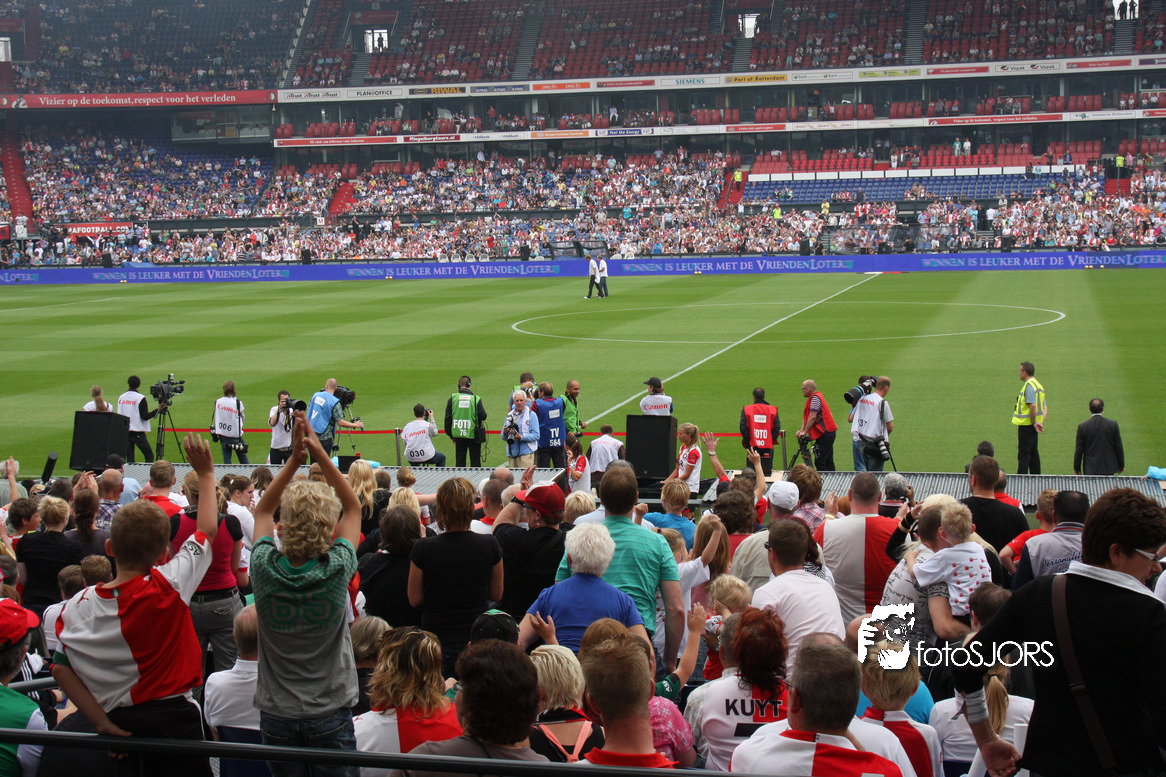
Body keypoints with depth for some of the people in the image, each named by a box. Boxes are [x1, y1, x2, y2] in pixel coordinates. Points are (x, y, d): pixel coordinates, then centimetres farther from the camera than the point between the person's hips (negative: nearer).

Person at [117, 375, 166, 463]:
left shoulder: (121, 397, 6)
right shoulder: (140, 398, -9)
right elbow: (145, 417, -13)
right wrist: (158, 410, -9)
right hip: (137, 432, -5)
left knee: (129, 459, 7)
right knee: (149, 456, 0)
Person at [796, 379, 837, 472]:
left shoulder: (815, 398, -14)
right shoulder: (812, 398, 16)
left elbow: (812, 417, -19)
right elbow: (806, 416, 14)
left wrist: (805, 432, -14)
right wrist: (801, 430, 4)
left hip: (825, 435, -10)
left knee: (819, 462, -10)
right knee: (828, 461, 12)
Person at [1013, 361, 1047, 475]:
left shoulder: (1029, 385, -16)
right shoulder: (1038, 384, 15)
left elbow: (1032, 405, -27)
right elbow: (1045, 407, 13)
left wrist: (1034, 422, -18)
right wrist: (1041, 422, 0)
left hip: (1026, 424, -10)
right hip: (1033, 425, 10)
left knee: (1023, 454, -6)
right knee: (1033, 452, 16)